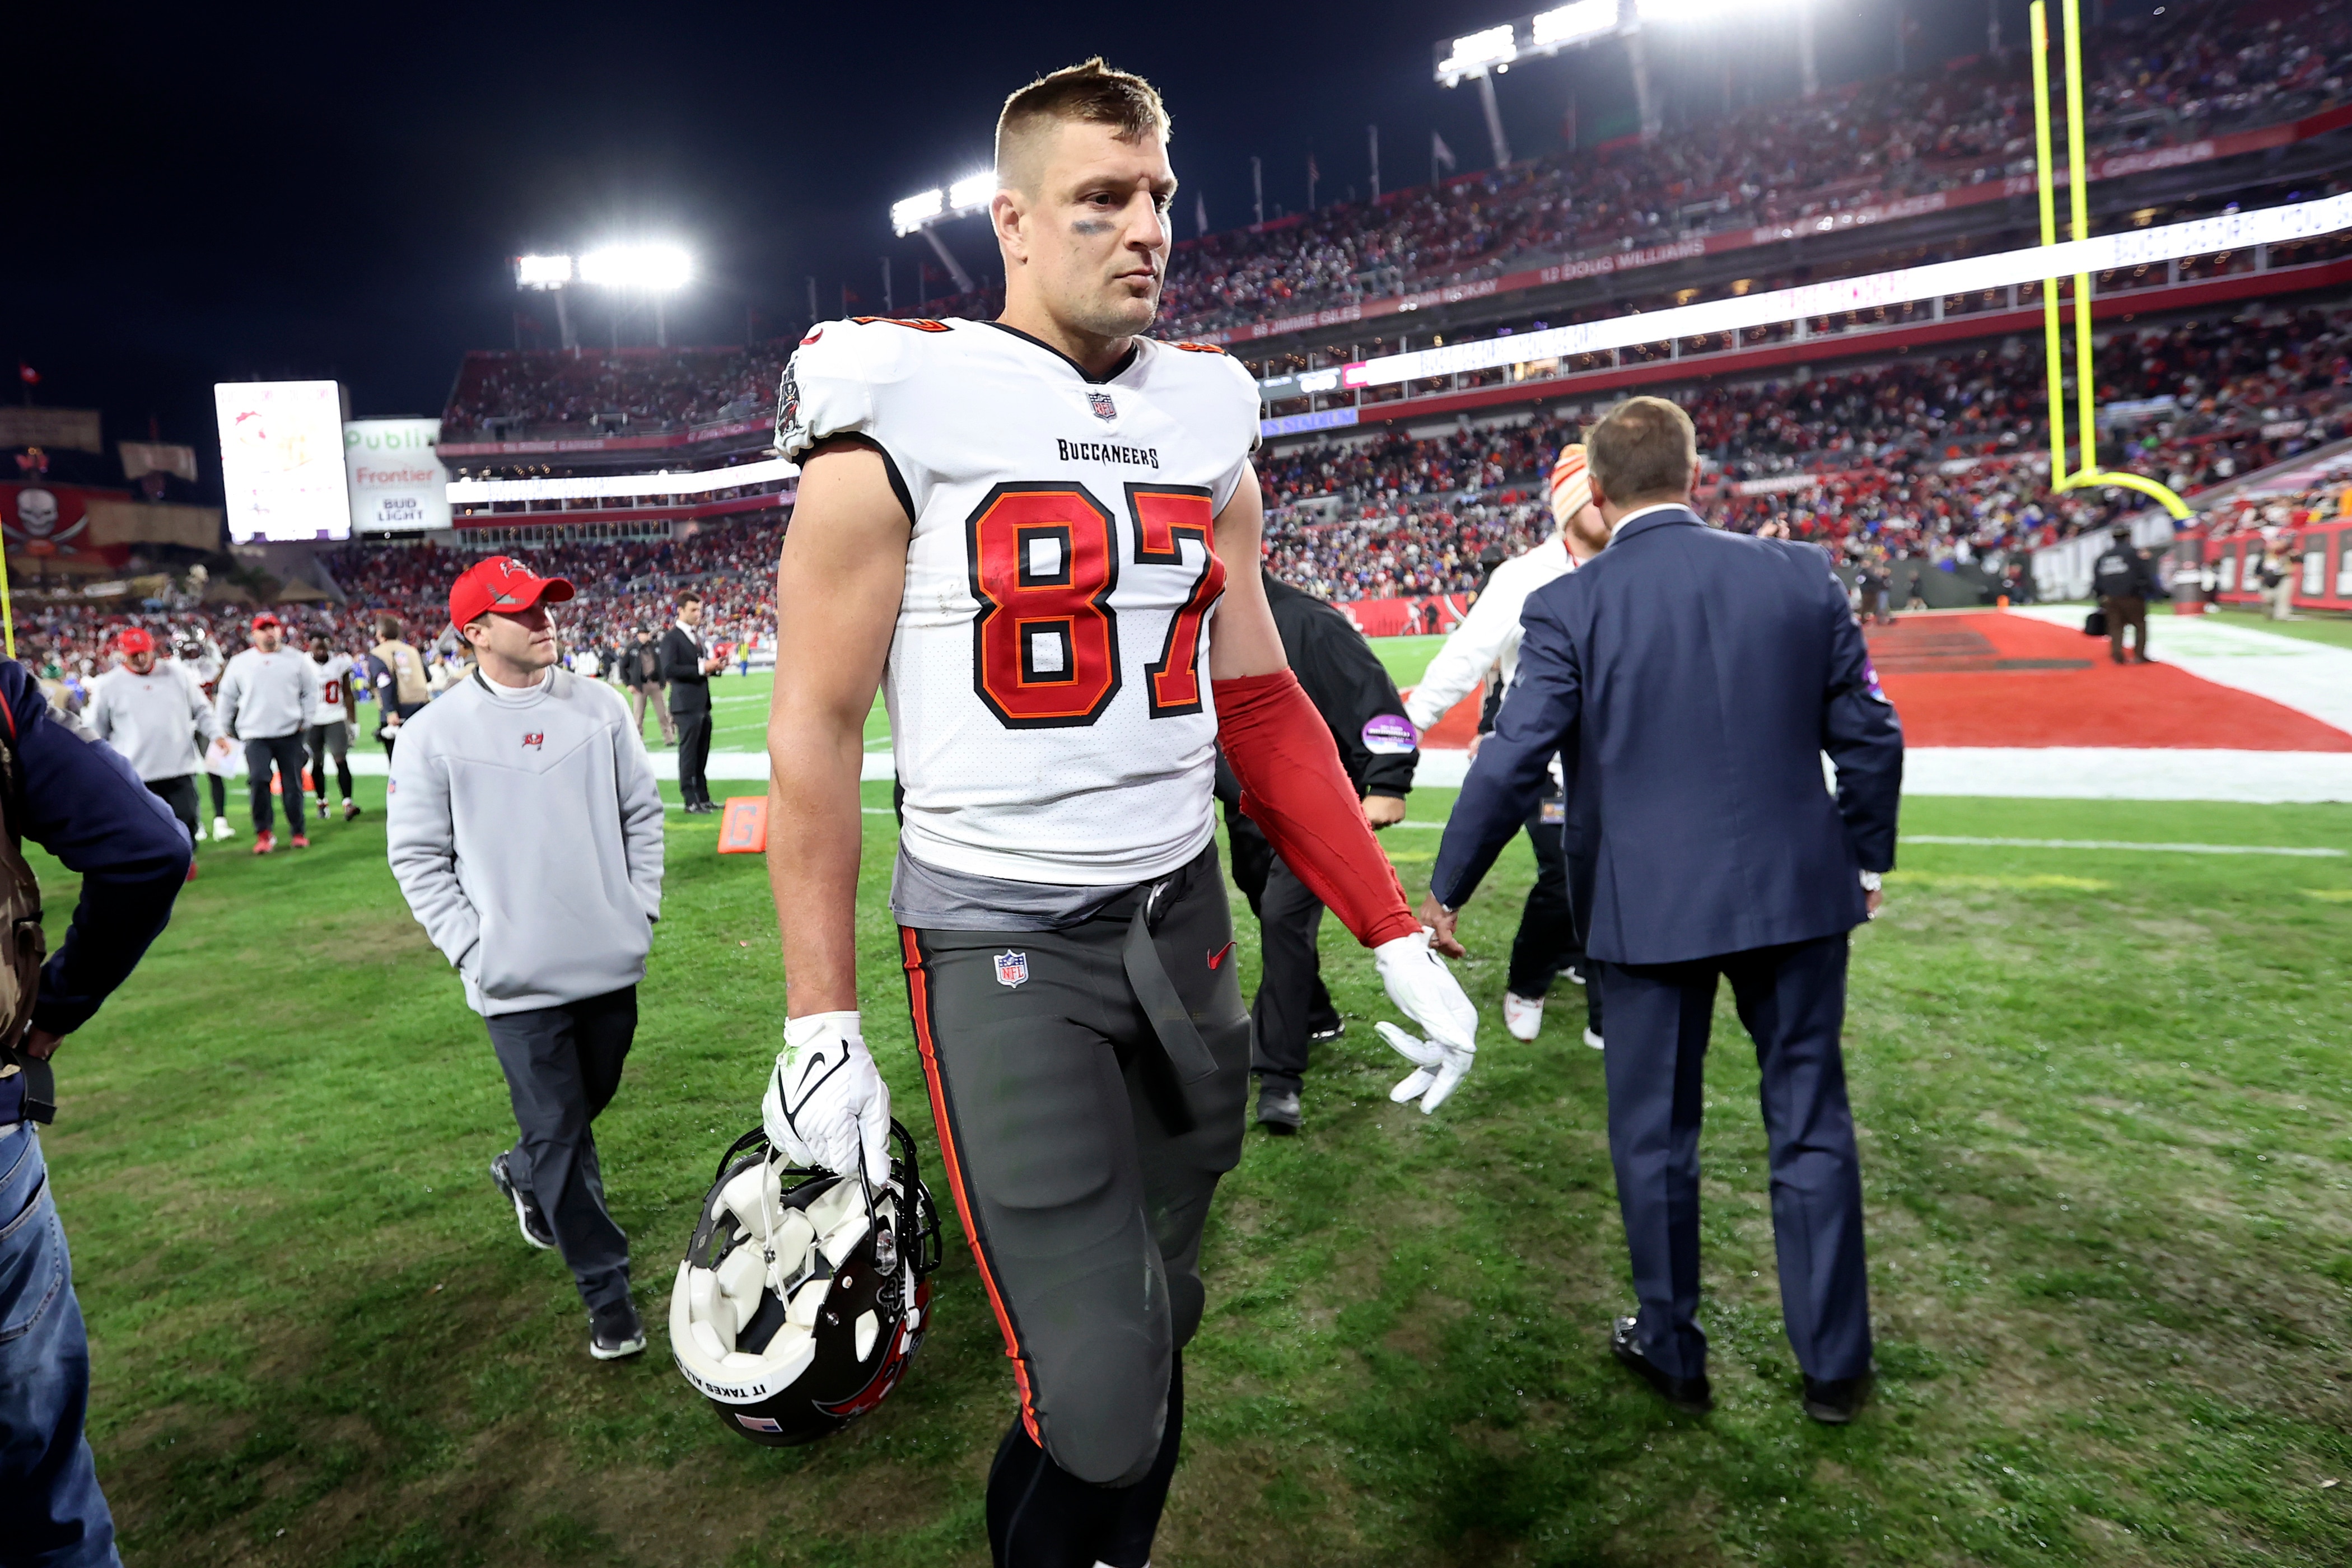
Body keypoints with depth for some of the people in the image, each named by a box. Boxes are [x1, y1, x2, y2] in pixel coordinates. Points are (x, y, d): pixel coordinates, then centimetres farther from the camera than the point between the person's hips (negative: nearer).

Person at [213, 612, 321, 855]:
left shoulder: (296, 660, 5)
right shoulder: (240, 663, 5)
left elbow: (310, 691, 11)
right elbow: (227, 696, 11)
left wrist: (305, 719, 4)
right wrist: (225, 728, 9)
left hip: (290, 734, 0)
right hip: (255, 735, 0)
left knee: (293, 784, 4)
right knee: (259, 781, -14)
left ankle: (298, 832, 15)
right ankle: (263, 833, -4)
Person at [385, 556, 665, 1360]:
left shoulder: (598, 706, 3)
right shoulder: (433, 734, -6)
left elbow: (641, 811, 10)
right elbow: (417, 857, -2)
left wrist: (643, 905, 3)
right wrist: (471, 947, -9)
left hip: (611, 962, 4)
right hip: (518, 983, -4)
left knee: (589, 1099, 21)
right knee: (558, 1130, 2)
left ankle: (525, 1175, 53)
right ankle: (609, 1297, 15)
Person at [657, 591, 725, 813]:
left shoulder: (699, 637, 18)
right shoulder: (671, 638, -8)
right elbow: (668, 670, -19)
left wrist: (715, 666, 2)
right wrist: (701, 668, -21)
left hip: (703, 704, 8)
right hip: (686, 705, -8)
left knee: (702, 755, 12)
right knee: (688, 754, -3)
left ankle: (703, 798, 19)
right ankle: (691, 801, 2)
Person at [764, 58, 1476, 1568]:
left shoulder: (1206, 419, 7)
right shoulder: (903, 416, -8)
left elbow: (1260, 705, 8)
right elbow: (817, 728, -5)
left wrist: (1399, 940, 4)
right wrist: (821, 1024, -8)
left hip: (1184, 920, 5)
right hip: (1002, 945, -5)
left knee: (1156, 1337, 17)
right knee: (1100, 1403, -4)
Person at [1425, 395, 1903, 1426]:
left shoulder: (1569, 607, -11)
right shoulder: (1803, 576, -1)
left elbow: (1511, 764, -13)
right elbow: (1869, 739, 4)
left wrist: (1447, 890, -1)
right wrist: (1867, 859, 19)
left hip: (1648, 907, -2)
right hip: (1796, 890, 3)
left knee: (1655, 1136, 14)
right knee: (1811, 1125, 16)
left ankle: (1671, 1351, 30)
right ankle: (1834, 1365, 29)